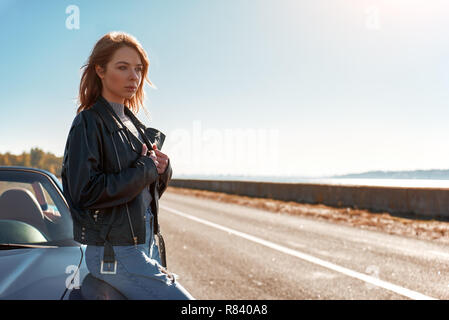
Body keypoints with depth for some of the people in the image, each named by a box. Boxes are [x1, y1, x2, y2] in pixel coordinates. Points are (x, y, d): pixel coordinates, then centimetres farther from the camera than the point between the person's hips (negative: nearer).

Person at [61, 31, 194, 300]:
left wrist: (163, 168, -2)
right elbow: (85, 192, -20)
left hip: (147, 244, 8)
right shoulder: (89, 122, -9)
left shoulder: (133, 125, 14)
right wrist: (145, 169, -12)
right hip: (116, 253, -8)